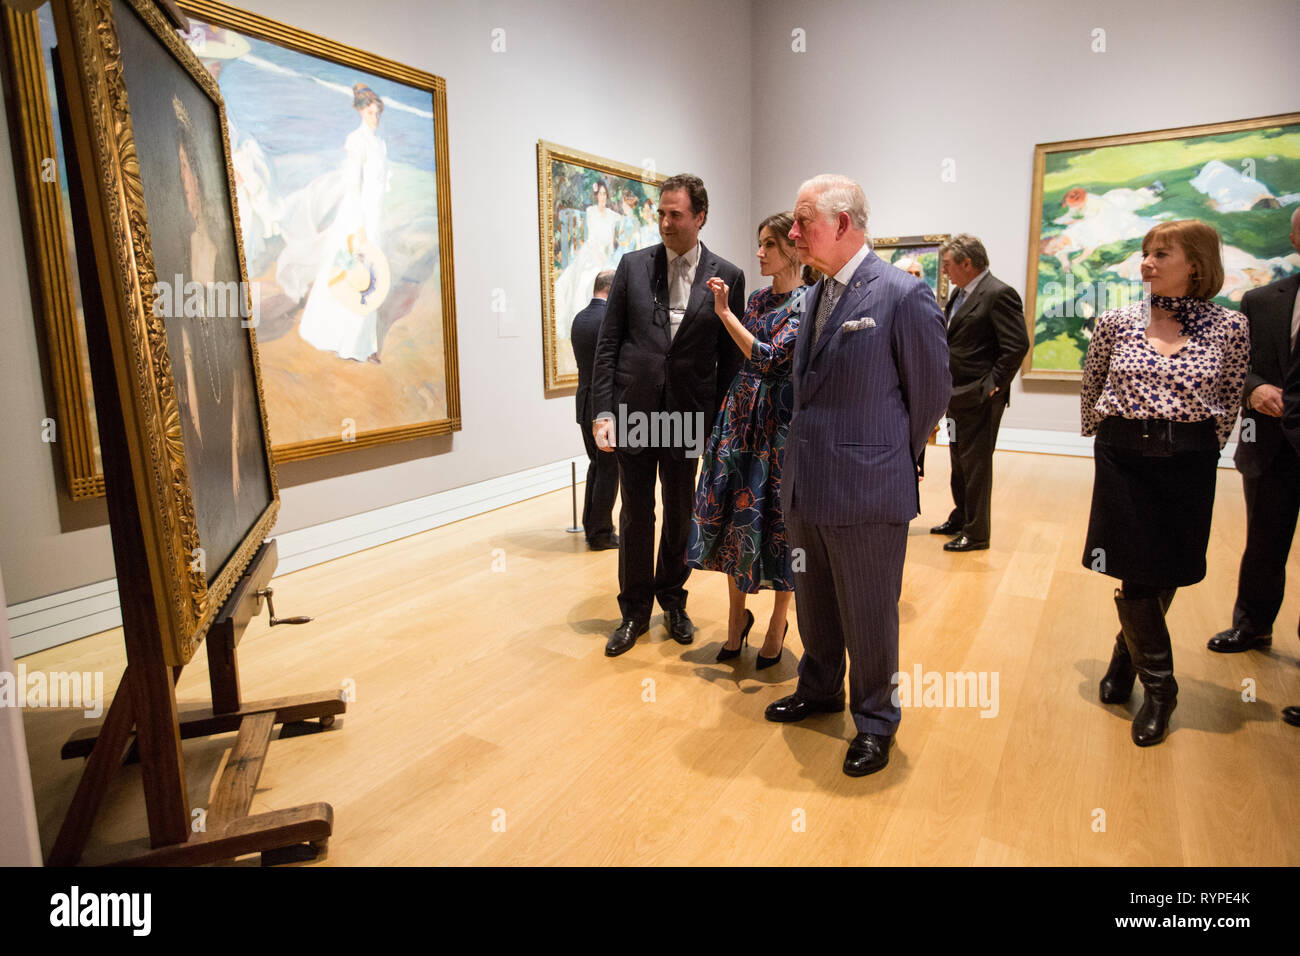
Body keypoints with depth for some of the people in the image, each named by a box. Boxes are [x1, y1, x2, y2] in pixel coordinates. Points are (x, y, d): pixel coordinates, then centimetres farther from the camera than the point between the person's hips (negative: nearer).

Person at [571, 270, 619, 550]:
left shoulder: (579, 319, 9)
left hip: (586, 404, 8)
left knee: (596, 464, 19)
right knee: (609, 469, 2)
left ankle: (591, 526, 27)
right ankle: (601, 534, 10)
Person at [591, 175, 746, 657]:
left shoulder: (727, 277, 0)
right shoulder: (633, 265, 2)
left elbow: (730, 355, 2)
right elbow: (608, 344, 1)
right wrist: (602, 412, -6)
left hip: (687, 416, 0)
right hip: (632, 411, 0)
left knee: (681, 514, 13)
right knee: (635, 515, 9)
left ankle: (672, 600, 34)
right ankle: (635, 610, 25)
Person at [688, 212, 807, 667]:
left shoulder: (808, 302, -9)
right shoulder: (758, 298, 12)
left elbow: (768, 357, -19)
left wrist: (725, 312, -16)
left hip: (781, 419, -6)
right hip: (742, 411, 7)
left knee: (777, 516, 3)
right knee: (733, 510, 8)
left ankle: (778, 624, 21)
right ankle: (737, 616, 24)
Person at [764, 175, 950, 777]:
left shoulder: (904, 295, -13)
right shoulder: (816, 296, 11)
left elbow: (932, 390, -4)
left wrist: (892, 458, 6)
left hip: (866, 491, -7)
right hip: (806, 486, 7)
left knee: (868, 618, 8)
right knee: (814, 606, 22)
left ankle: (874, 722, 29)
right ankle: (820, 690, 44)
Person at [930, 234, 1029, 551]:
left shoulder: (999, 294, -15)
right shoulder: (959, 294, 13)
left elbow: (1017, 346, -19)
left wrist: (992, 385, -17)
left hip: (979, 397, -9)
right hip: (956, 394, 9)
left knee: (976, 464, -1)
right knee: (959, 461, 19)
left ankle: (976, 533, 10)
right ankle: (960, 519, 33)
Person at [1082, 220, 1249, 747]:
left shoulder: (1229, 327, -2)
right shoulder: (1116, 322, -1)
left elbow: (1228, 403, 8)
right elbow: (1090, 392, 11)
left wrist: (1203, 447, 5)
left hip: (1189, 465, 0)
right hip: (1124, 460, 0)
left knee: (1166, 574, 11)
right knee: (1135, 573, 0)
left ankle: (1128, 656, 36)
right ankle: (1158, 685, 19)